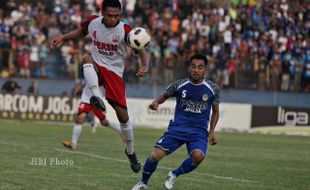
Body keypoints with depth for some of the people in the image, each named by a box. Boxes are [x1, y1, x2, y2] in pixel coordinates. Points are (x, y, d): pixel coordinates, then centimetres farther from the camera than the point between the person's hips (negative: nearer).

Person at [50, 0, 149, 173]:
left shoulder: (125, 30, -16)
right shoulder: (93, 22, -5)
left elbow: (141, 52, -21)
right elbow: (81, 31, 18)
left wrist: (144, 66, -42)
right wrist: (63, 38, 3)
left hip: (115, 73, -2)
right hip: (97, 68, 2)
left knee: (123, 114, -3)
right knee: (87, 60, -36)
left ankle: (131, 151, 20)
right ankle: (97, 98, -49)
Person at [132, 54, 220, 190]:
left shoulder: (213, 89, 0)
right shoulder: (179, 85, -1)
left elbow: (215, 111, 14)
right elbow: (165, 95, 16)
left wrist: (211, 132, 4)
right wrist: (156, 102, -7)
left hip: (199, 131, 0)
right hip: (177, 127, 0)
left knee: (198, 156, -31)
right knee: (156, 155, -16)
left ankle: (174, 175, -1)